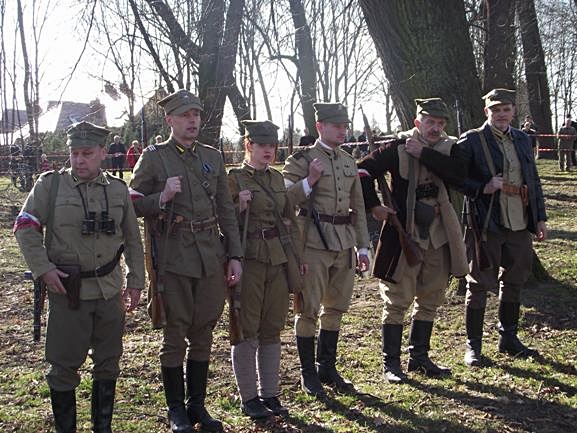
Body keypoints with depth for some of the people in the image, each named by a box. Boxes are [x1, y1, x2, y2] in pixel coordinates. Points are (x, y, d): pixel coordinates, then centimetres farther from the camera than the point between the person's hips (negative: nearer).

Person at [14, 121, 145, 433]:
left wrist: (135, 282, 7)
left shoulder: (118, 190, 5)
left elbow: (133, 240, 11)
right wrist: (43, 268, -13)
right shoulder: (50, 185, -4)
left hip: (110, 290, 3)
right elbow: (25, 229, -3)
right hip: (67, 291, -3)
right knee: (63, 365, 4)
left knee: (108, 362, 13)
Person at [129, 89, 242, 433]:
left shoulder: (213, 157, 11)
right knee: (175, 336, 4)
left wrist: (235, 256, 7)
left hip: (212, 257, 4)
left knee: (203, 334, 11)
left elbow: (227, 210, 12)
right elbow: (133, 205, -1)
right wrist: (162, 198, -19)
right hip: (174, 259, -4)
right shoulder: (153, 157, -1)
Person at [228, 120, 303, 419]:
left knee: (272, 330, 10)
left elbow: (290, 220, 17)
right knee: (247, 331, 2)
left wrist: (297, 256, 11)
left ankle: (269, 393, 20)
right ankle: (248, 397, 12)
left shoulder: (277, 178, 12)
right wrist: (240, 208, -21)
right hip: (249, 261, -5)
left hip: (278, 261, 5)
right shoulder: (234, 178, -4)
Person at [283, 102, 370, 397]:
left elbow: (358, 207, 17)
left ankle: (327, 368, 26)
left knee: (335, 308, 13)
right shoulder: (301, 160, -5)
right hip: (313, 243, -6)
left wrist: (363, 246, 13)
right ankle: (308, 373, 12)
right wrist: (309, 181, -21)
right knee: (308, 310, 0)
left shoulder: (349, 162, 14)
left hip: (344, 245, 6)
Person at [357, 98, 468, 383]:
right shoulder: (398, 148, -7)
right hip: (403, 235, -5)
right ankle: (391, 363, 9)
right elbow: (363, 170, -8)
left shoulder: (449, 148, 5)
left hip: (438, 237, 5)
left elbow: (458, 175, -15)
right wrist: (373, 206, -13)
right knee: (397, 300, -1)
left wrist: (424, 154, -19)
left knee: (430, 300, 14)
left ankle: (419, 358, 27)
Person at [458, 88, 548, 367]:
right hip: (486, 226, -6)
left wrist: (540, 218, 13)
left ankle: (508, 338, 31)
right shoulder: (471, 141, -6)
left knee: (514, 281, 16)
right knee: (480, 284, 1)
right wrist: (483, 188, -22)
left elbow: (534, 181, 16)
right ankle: (473, 345, 12)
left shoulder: (522, 140, 12)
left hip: (519, 226, 6)